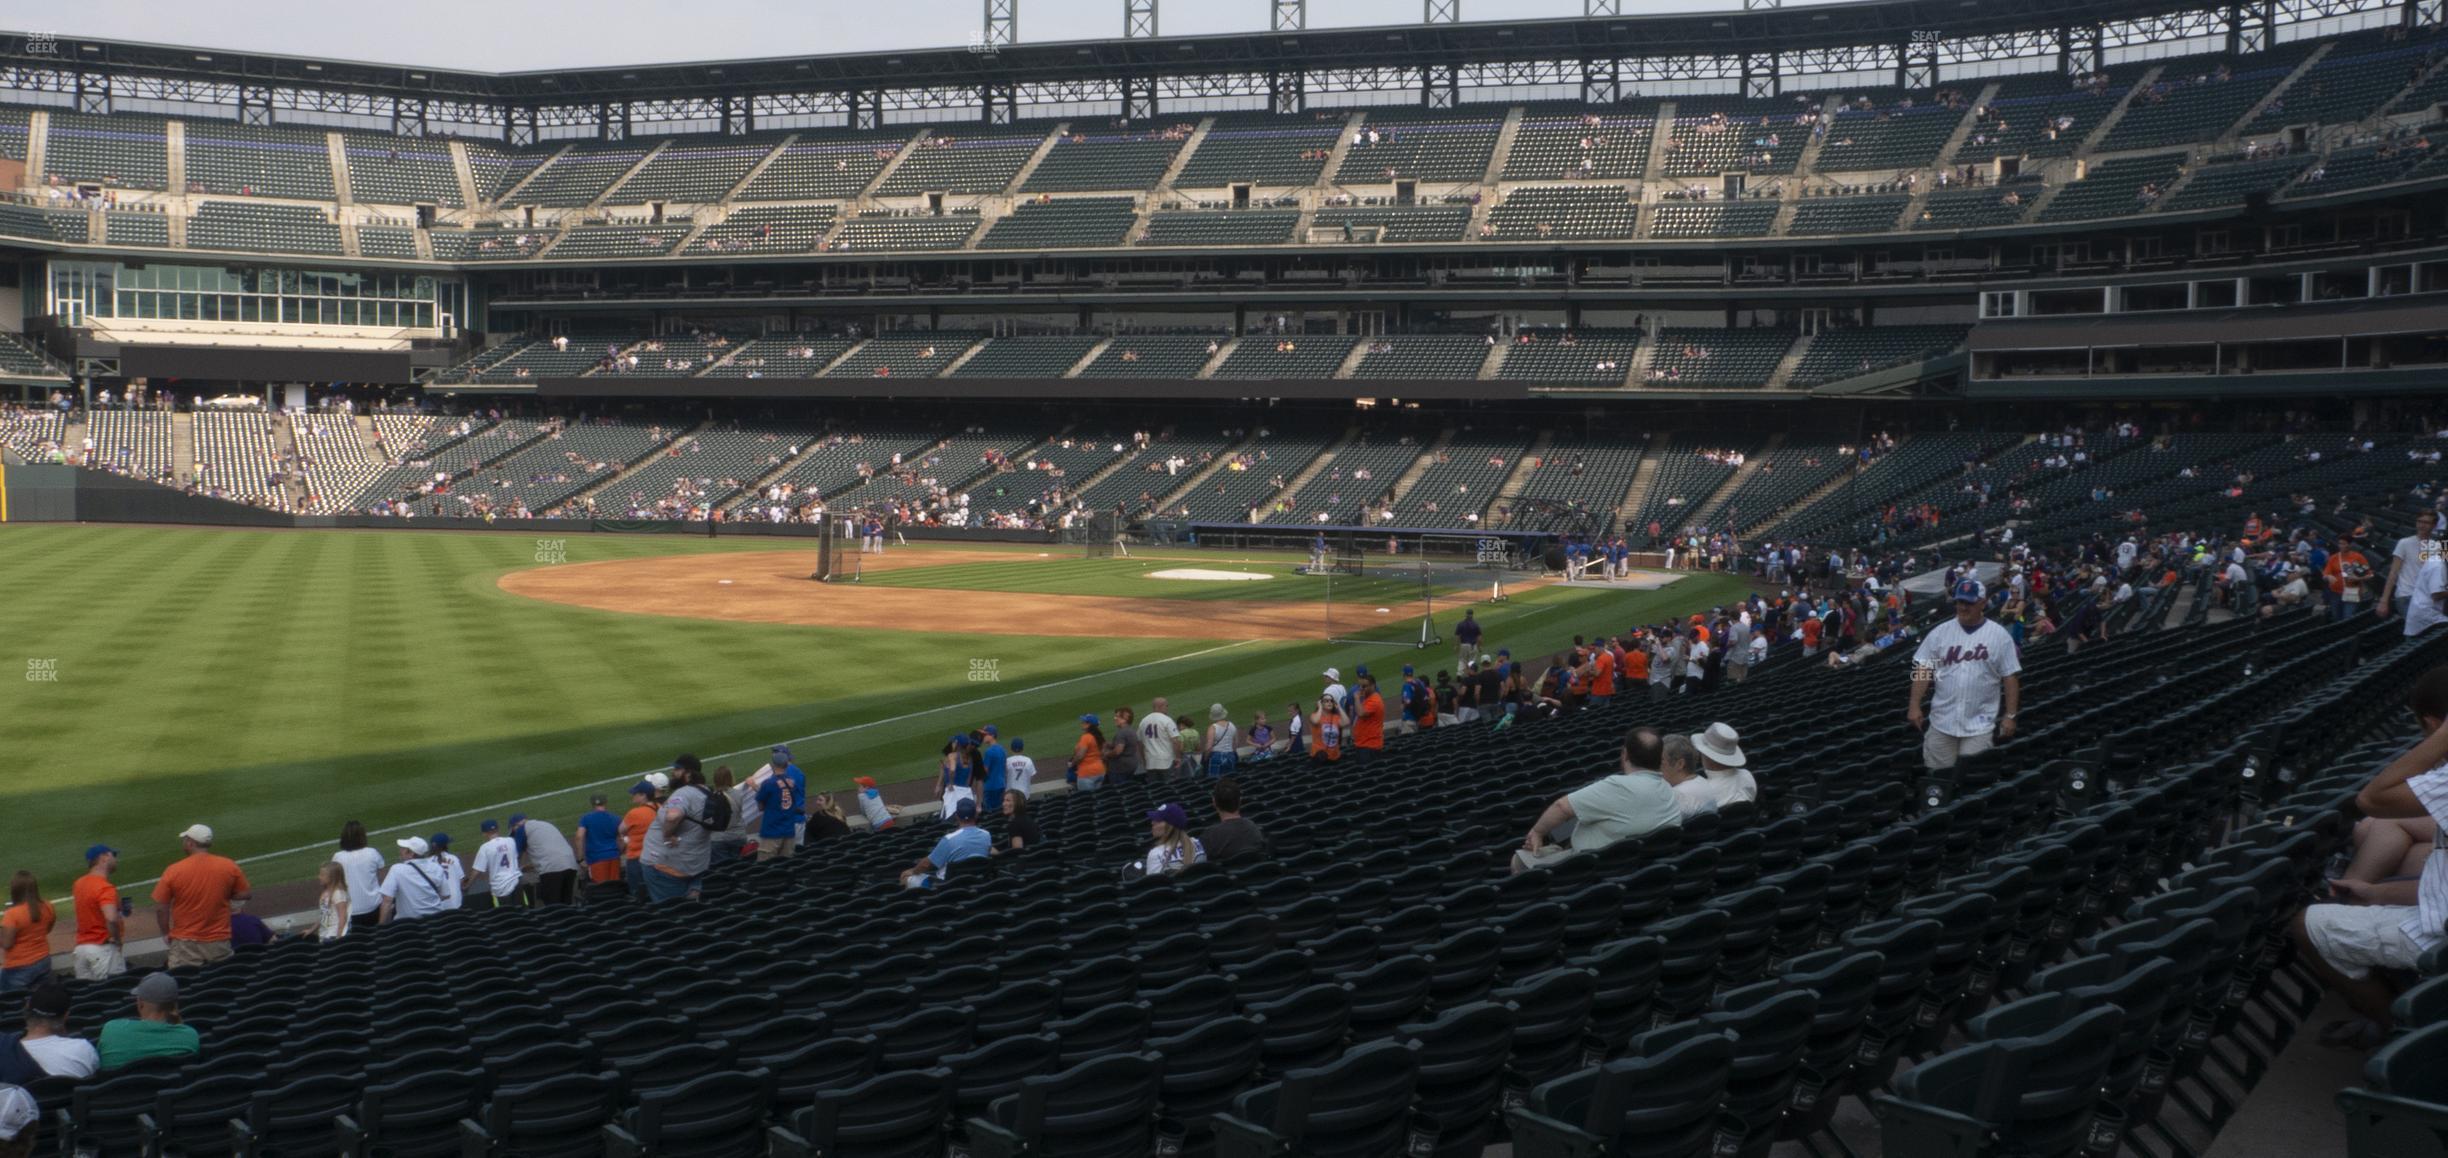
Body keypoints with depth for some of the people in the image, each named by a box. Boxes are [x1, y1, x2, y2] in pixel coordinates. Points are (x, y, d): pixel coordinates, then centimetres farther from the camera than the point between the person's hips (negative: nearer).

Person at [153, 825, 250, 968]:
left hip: (185, 944, -2)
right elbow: (246, 894, 5)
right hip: (219, 942, 2)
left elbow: (160, 908, -5)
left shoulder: (174, 870, -9)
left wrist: (166, 933, 9)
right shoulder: (229, 866, -5)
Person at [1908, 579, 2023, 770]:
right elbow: (1923, 669, 3)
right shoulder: (1940, 632, 1)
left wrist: (2010, 715, -4)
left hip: (1980, 724, -2)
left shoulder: (2000, 636, -3)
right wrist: (1914, 705, -5)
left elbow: (2010, 677, -1)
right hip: (1941, 721, 2)